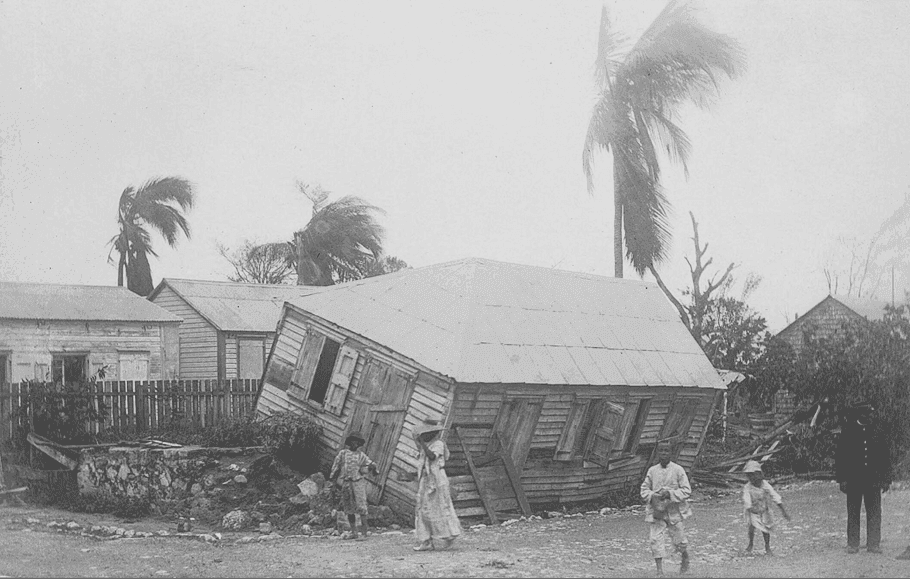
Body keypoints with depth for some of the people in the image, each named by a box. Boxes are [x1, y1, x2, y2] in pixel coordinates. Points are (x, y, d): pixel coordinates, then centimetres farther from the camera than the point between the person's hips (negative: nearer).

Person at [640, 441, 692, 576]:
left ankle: (685, 557, 41)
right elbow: (644, 489, 9)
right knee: (656, 540, -7)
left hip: (674, 511, -2)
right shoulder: (652, 471, 3)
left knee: (678, 540, 8)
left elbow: (686, 490, -7)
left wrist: (670, 493, -19)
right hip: (656, 511, 2)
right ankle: (659, 570, -1)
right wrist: (653, 495, -12)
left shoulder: (678, 470, -6)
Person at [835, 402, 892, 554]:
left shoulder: (877, 431, 4)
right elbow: (840, 457, -2)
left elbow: (885, 456, 8)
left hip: (873, 480, 2)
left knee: (874, 513, 1)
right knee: (853, 513, 5)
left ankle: (873, 544, 8)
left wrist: (886, 479, 4)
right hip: (853, 480, -2)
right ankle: (852, 544, 12)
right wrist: (842, 479, -6)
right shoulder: (848, 432, -2)